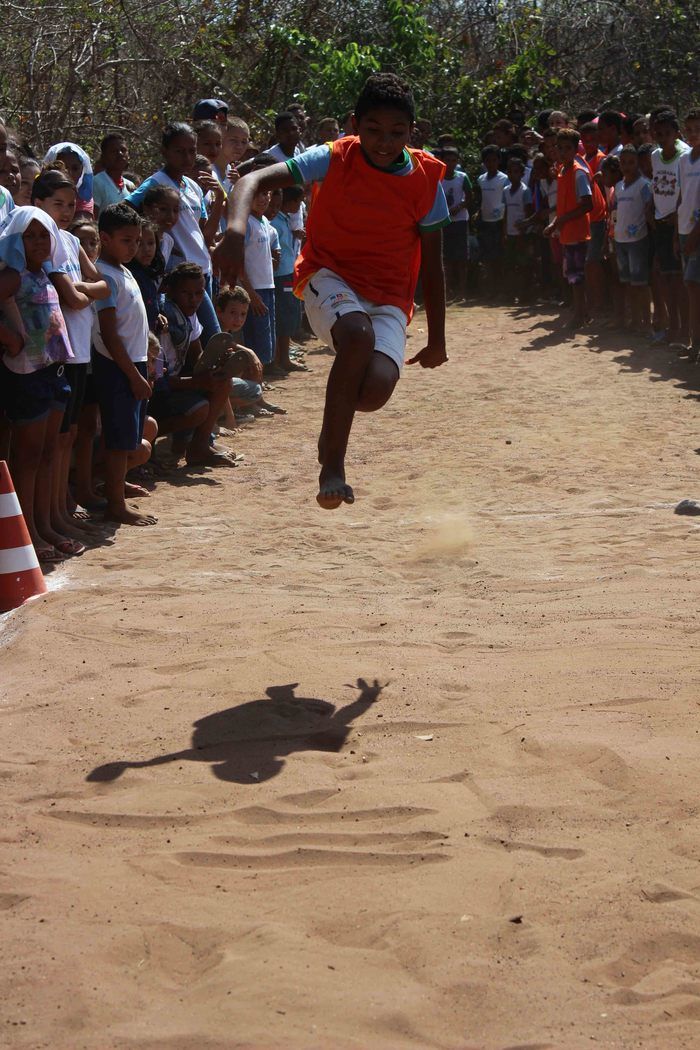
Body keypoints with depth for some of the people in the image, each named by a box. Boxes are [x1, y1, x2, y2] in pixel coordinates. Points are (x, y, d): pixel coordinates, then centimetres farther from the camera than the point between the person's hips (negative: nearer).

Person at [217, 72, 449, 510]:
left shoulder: (426, 178, -4)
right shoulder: (333, 160, -10)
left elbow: (432, 263, 6)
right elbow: (254, 181, -18)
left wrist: (436, 338, 11)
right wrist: (236, 227, -40)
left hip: (389, 297, 2)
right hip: (330, 276, -2)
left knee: (376, 388, -27)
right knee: (358, 334, -38)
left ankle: (333, 426, 11)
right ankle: (332, 463, -28)